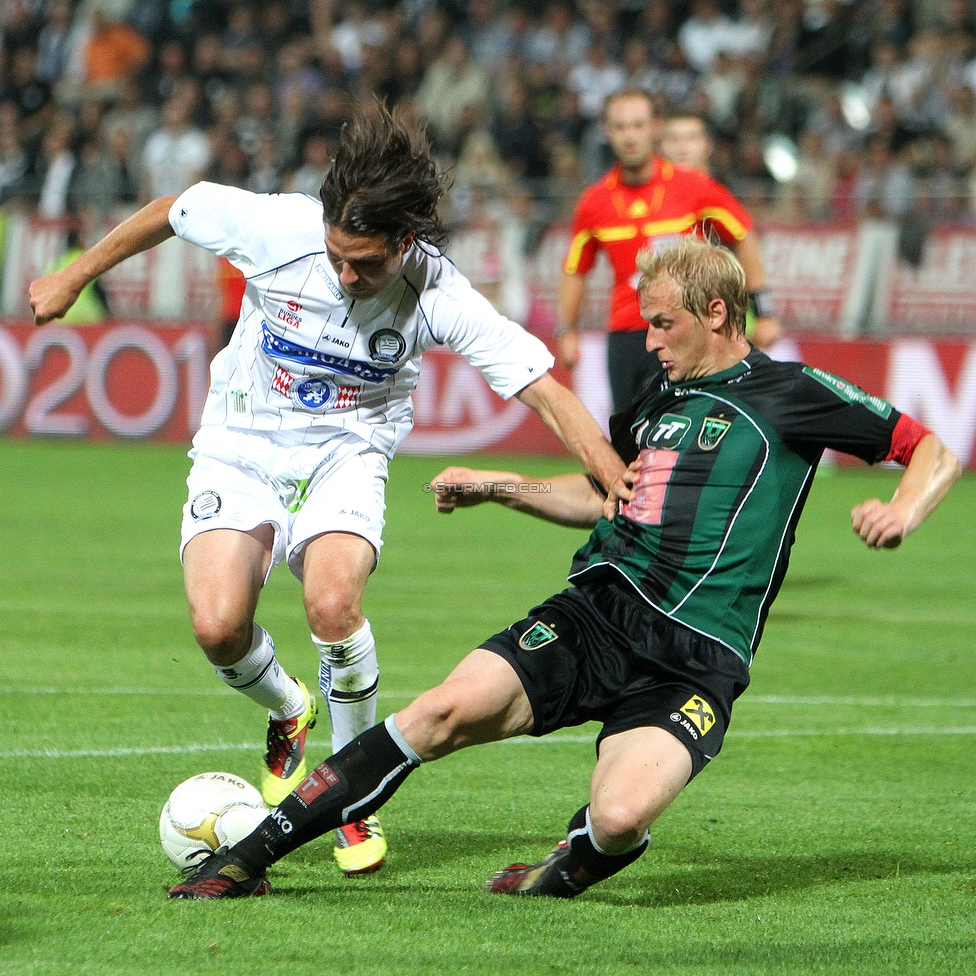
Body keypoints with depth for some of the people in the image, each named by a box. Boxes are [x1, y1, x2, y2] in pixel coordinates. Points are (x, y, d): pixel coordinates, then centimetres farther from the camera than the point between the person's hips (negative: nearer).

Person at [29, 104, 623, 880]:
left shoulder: (437, 293, -22)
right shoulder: (275, 227, -21)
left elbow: (546, 388, -22)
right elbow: (171, 212, -1)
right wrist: (76, 279, 11)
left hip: (346, 453, -1)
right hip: (241, 446, 1)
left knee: (332, 604, -30)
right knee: (218, 626, -21)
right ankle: (288, 713, 17)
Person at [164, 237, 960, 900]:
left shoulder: (789, 393, 2)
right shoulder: (659, 395, 20)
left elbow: (935, 451, 5)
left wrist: (902, 512, -15)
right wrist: (498, 486, 26)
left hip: (697, 657, -5)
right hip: (598, 610, 5)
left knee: (619, 818, -32)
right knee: (449, 710, -19)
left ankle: (567, 872, 6)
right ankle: (247, 860, -14)